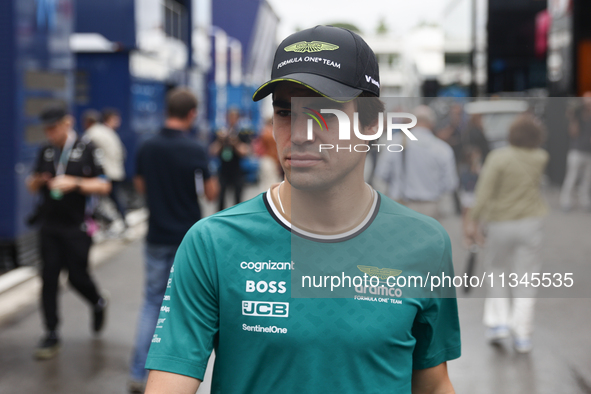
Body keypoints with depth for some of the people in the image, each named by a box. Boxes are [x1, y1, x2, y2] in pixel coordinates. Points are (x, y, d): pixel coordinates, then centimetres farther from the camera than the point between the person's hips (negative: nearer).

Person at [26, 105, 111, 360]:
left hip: (76, 227, -4)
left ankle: (98, 303, 35)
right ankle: (51, 336, 9)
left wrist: (74, 183, -21)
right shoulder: (46, 152, 10)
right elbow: (32, 187, 15)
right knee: (49, 278, 1)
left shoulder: (87, 150, -5)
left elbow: (104, 186, -8)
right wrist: (36, 181, -9)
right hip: (49, 226, 4)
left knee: (77, 276, 0)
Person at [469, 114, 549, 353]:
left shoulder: (498, 158, -16)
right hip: (530, 223, 2)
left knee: (496, 271, 19)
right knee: (525, 278, 6)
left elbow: (484, 195, -18)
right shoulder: (540, 159, -4)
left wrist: (474, 221, -9)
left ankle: (498, 321, 13)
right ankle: (522, 334, 5)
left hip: (501, 223, -2)